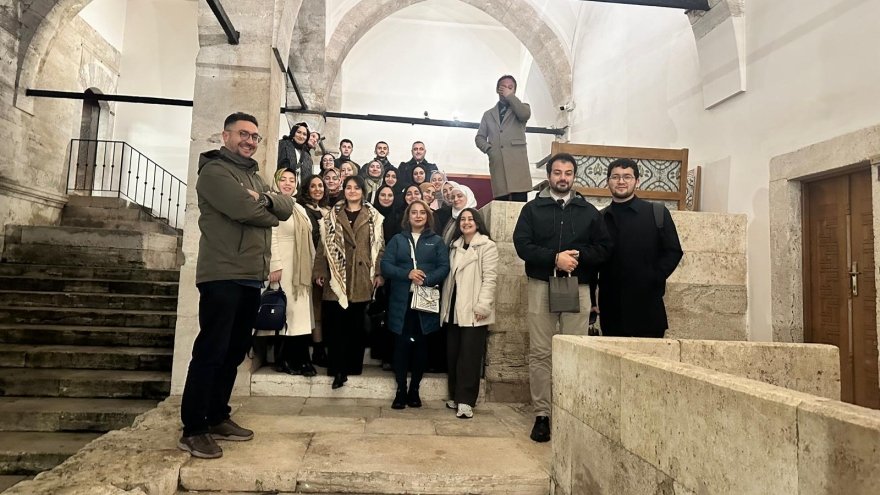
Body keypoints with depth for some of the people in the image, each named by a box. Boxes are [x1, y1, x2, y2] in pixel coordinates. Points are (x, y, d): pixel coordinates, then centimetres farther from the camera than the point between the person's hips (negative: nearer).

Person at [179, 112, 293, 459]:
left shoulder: (255, 176, 23)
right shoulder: (214, 171, -4)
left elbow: (287, 207, 9)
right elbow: (244, 209, -19)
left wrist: (266, 200, -12)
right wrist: (271, 215, 1)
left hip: (252, 277, 9)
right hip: (223, 276, -9)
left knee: (235, 351, 13)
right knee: (211, 352, -5)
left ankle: (217, 418, 24)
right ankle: (192, 430, 4)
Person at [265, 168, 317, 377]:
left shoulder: (300, 209, 18)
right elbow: (271, 238, -12)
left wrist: (313, 265, 12)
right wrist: (275, 265, -19)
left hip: (301, 268, 7)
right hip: (283, 265, -7)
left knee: (300, 311, 6)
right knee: (285, 310, -5)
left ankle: (300, 359, 10)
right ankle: (284, 360, 3)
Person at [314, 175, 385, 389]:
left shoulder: (373, 217, 8)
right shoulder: (333, 215, 11)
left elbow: (379, 246, 4)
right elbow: (324, 244, 7)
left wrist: (379, 273, -4)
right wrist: (320, 271, 0)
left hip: (361, 278, 0)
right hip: (337, 275, 1)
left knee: (356, 324, 6)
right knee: (336, 323, -4)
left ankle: (354, 364, 18)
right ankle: (338, 368, 1)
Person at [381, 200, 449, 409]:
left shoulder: (436, 241, 10)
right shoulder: (397, 240, 10)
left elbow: (444, 267, -2)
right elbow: (385, 265, 0)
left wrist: (426, 280, -18)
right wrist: (407, 274, -16)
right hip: (401, 301, 0)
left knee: (421, 346, 6)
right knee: (401, 345, 1)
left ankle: (414, 390, 18)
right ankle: (401, 390, 11)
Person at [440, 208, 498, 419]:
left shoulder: (487, 246, -2)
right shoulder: (455, 246, 18)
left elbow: (490, 277, -10)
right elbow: (449, 277, 16)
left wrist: (483, 305, -18)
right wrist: (444, 304, 10)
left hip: (473, 310, -6)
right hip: (454, 308, 6)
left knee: (470, 355, -5)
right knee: (452, 353, 10)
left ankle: (465, 401, 0)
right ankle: (455, 396, 21)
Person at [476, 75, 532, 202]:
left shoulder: (521, 108, 16)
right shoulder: (488, 114, 23)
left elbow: (525, 114, -9)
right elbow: (479, 137, 20)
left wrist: (509, 96, 0)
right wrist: (488, 149, 0)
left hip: (517, 162, -2)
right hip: (497, 164, 2)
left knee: (520, 203, -12)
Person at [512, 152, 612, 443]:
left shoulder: (588, 211, 14)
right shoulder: (533, 209, 9)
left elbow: (604, 248, 8)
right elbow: (522, 245, -3)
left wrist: (577, 256, -10)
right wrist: (555, 258, -15)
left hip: (578, 287, 1)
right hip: (541, 286, -1)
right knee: (540, 353, 0)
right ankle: (542, 415, 8)